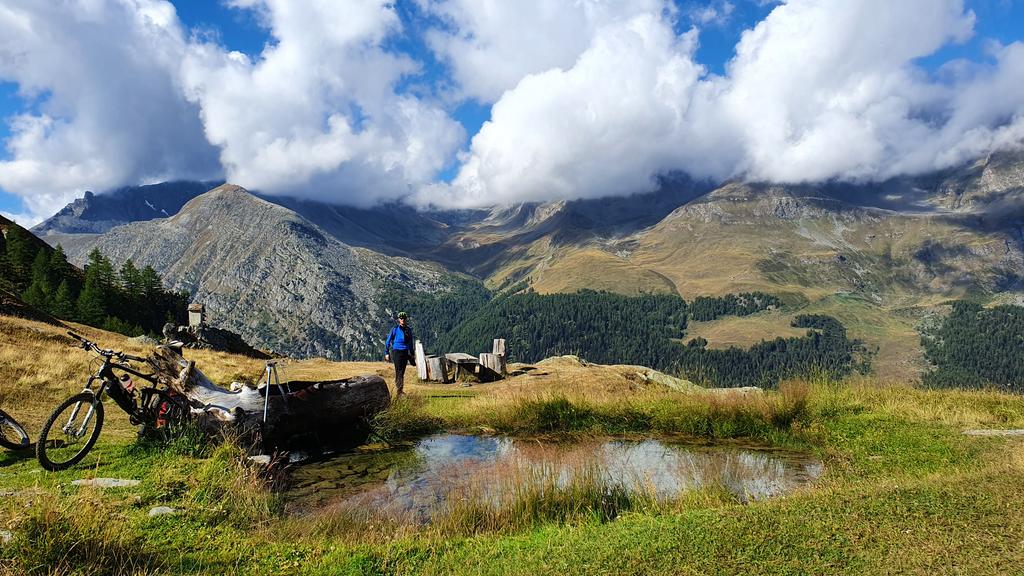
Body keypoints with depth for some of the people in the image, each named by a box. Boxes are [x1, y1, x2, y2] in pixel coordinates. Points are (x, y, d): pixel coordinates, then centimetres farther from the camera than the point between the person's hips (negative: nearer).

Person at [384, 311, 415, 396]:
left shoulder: (409, 330, 10)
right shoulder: (395, 329, -3)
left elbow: (410, 343, 20)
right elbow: (388, 341, 0)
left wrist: (412, 354, 20)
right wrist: (386, 353, -4)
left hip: (405, 353, 5)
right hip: (397, 352, -5)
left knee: (402, 372, 8)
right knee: (398, 372, -10)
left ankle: (400, 390, 17)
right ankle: (398, 391, -12)